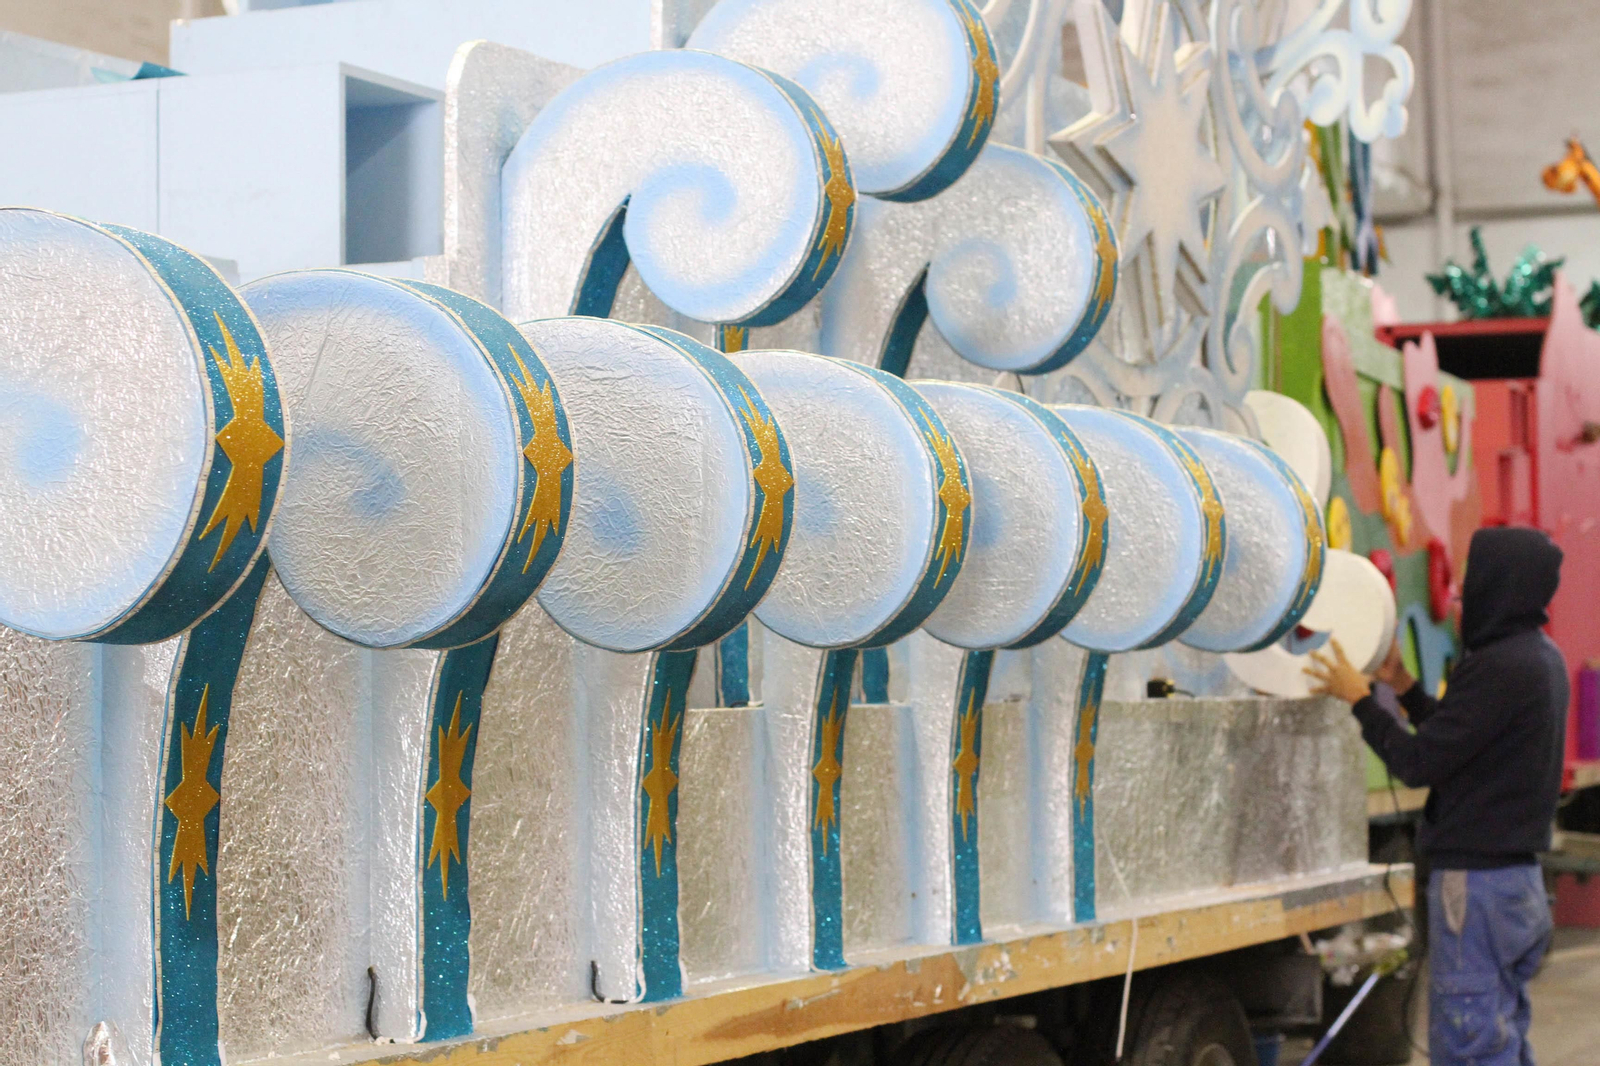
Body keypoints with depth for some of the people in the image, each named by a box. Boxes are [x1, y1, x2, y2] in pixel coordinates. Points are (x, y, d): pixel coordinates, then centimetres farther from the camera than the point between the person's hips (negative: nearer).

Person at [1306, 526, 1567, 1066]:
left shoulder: (1501, 666, -20)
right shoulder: (1540, 657, 11)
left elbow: (1419, 763, -18)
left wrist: (1359, 697, -6)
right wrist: (1403, 686, 17)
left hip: (1477, 880, -10)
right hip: (1519, 874, 10)